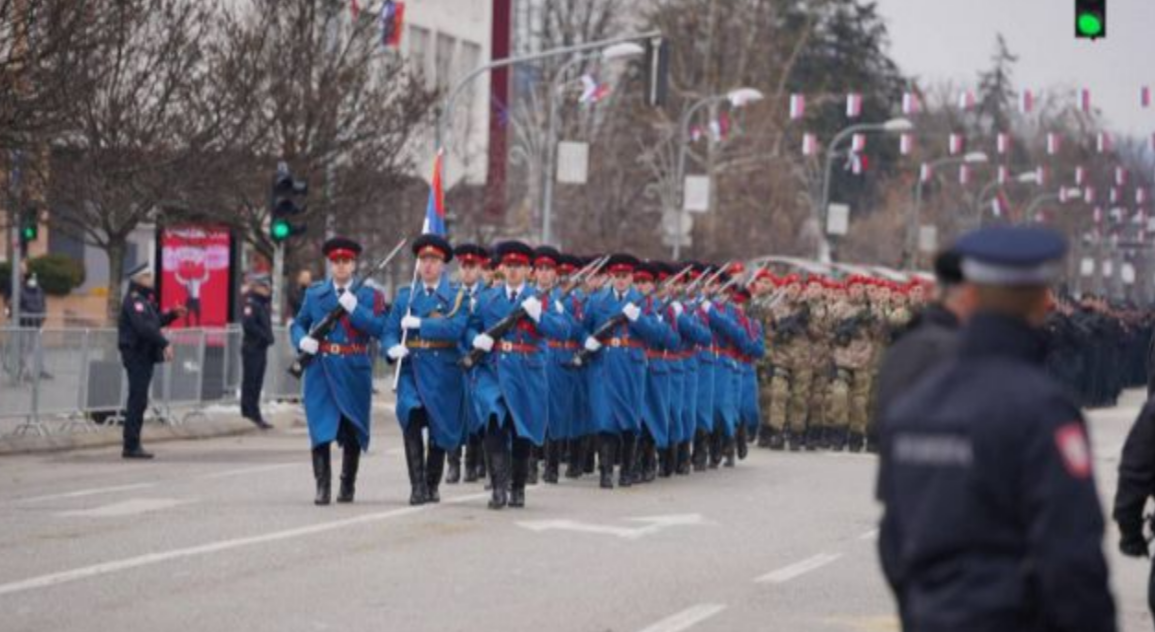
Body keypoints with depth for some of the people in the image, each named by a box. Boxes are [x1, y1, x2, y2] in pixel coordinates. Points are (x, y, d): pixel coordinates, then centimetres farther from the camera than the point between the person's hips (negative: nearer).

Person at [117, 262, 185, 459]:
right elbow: (143, 326, -25)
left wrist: (173, 314, 10)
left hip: (144, 355, 10)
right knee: (137, 400, -10)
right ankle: (131, 446, -9)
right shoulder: (133, 300, -14)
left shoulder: (144, 299, 19)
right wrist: (164, 343, -27)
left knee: (138, 401, 12)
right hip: (136, 353, -10)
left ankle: (132, 445, 17)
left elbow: (155, 322, 24)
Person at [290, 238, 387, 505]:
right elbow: (297, 324, 15)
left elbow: (379, 328, -9)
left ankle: (348, 485, 23)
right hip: (321, 370, 0)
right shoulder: (314, 293, 10)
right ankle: (322, 486, -9)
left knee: (352, 432, 8)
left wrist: (354, 308, -18)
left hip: (354, 372, 0)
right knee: (321, 429, -10)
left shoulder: (369, 295, 3)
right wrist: (302, 340, -6)